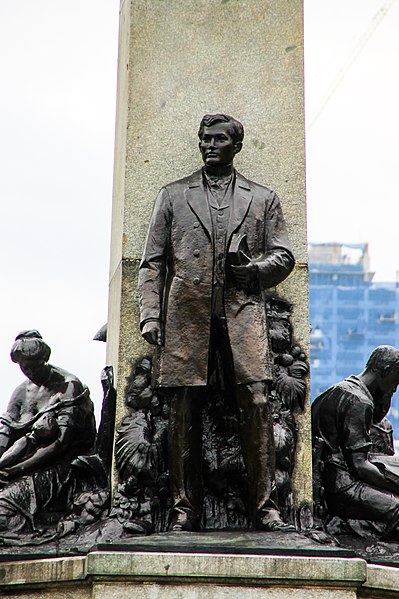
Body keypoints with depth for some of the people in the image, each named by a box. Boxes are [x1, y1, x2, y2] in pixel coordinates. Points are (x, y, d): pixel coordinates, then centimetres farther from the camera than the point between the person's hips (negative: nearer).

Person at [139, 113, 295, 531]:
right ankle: (184, 509, 4)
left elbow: (283, 256, 16)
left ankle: (265, 506, -7)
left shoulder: (263, 199, 19)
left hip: (243, 314, 0)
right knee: (184, 411, -3)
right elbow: (152, 262, 12)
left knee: (255, 403, -12)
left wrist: (254, 267, -7)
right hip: (186, 316, 0)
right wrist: (150, 315, 0)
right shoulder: (173, 195, 18)